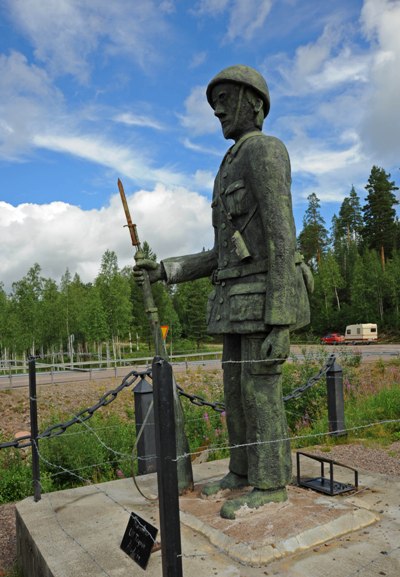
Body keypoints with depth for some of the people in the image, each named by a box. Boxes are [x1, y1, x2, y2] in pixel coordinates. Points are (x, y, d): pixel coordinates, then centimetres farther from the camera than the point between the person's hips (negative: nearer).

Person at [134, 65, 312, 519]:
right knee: (236, 387, 10)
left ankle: (271, 485, 7)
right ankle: (244, 473, 22)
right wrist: (165, 269, 14)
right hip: (240, 300, 9)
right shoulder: (233, 178, 25)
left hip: (265, 296, -9)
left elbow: (282, 236, -17)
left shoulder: (265, 149, -6)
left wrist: (279, 319, -22)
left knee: (260, 389, -6)